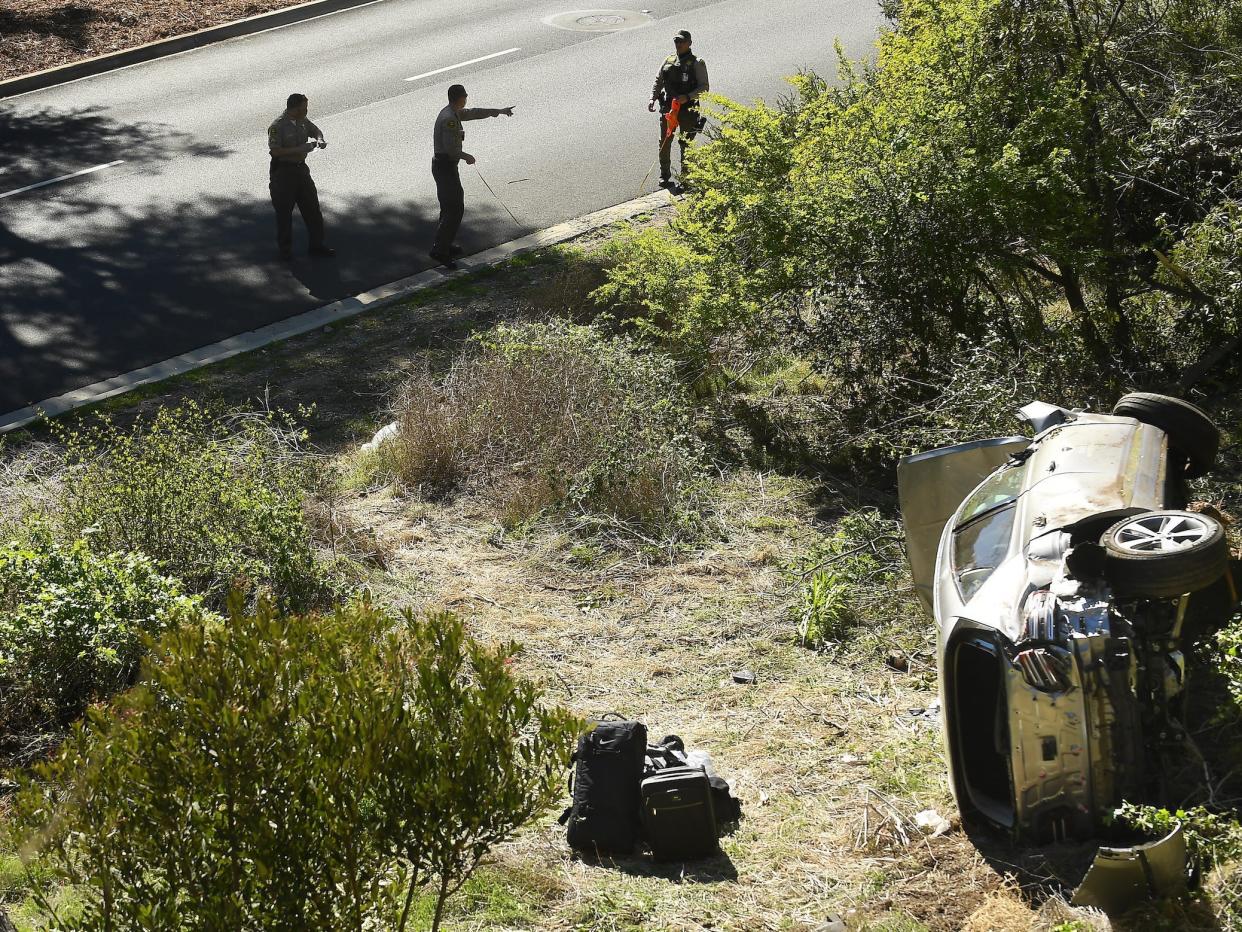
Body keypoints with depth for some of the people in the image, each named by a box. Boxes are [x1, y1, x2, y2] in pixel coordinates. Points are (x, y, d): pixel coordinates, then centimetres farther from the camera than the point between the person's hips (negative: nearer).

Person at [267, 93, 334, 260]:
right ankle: (285, 249, 15)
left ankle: (317, 244, 20)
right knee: (284, 212, 3)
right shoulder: (277, 126, -19)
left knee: (312, 208, 10)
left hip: (301, 169, 7)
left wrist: (320, 139, -1)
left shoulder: (303, 121, 4)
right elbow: (275, 151, -25)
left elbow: (315, 130, 23)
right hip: (283, 172, -7)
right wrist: (299, 149, -26)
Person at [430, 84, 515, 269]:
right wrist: (466, 157, -8)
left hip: (442, 165, 10)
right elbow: (450, 147, -26)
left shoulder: (452, 113, 10)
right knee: (455, 209, -9)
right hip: (446, 167, -10)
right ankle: (440, 250, -10)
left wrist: (499, 111, 31)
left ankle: (444, 244, 27)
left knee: (449, 207, 19)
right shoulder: (449, 118, -22)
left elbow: (474, 113, 24)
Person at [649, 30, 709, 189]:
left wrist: (688, 97, -21)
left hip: (688, 109, -4)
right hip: (668, 108, 4)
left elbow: (704, 88, -8)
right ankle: (665, 175, 17)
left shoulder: (697, 63, -3)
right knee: (664, 143, 4)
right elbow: (658, 81, 15)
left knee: (686, 144, 3)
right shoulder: (668, 61, 11)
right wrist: (653, 98, -1)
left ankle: (685, 177, 13)